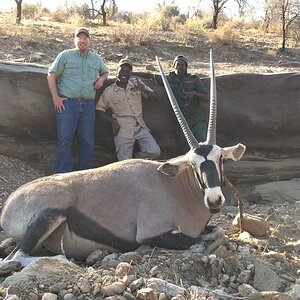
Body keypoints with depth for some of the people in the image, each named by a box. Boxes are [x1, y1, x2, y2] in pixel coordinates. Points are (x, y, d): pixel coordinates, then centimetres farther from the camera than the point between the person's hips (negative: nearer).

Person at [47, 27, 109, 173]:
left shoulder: (96, 58, 15)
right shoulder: (65, 55, 3)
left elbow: (105, 72, 33)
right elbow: (51, 75, 1)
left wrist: (101, 79, 9)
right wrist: (55, 97, -7)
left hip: (88, 105, 4)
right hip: (67, 103, -4)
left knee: (88, 142, 7)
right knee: (64, 140, -4)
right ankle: (63, 174, 3)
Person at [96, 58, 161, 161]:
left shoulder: (136, 83, 4)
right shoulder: (109, 92, -3)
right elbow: (99, 110, 4)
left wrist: (143, 90, -19)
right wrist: (112, 121, -9)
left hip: (140, 127, 3)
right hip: (123, 131, -3)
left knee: (154, 151, -10)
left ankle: (133, 157, 14)